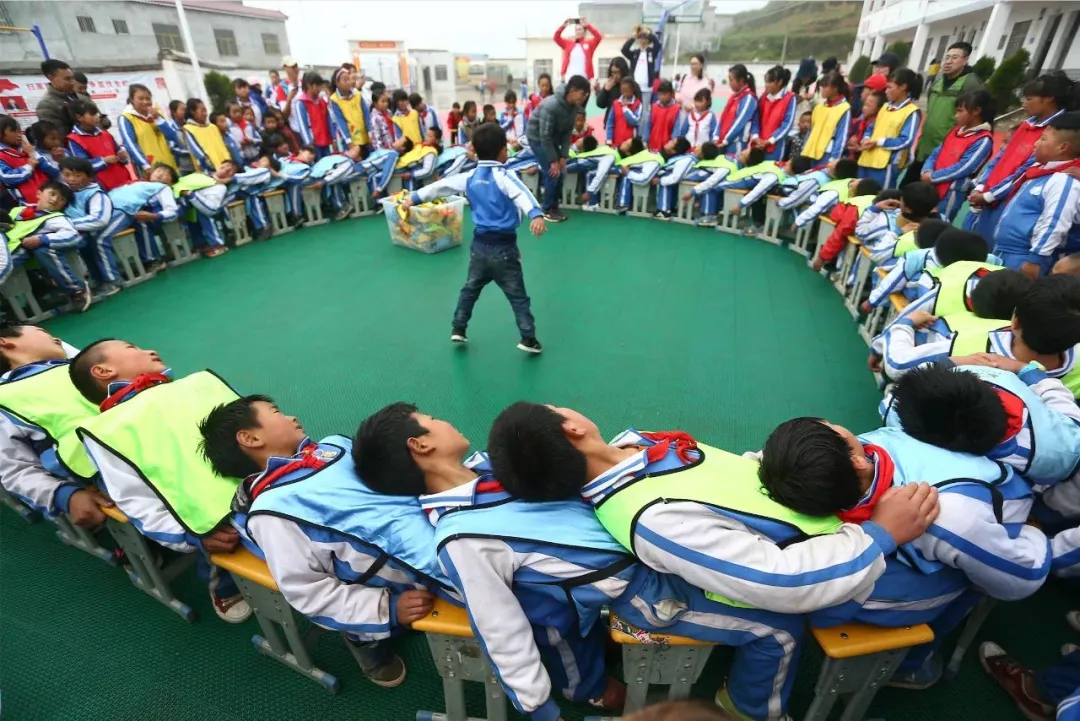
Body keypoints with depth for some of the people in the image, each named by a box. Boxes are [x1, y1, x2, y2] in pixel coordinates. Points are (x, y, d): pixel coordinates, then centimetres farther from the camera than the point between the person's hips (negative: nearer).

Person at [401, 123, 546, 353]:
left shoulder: (470, 177, 8)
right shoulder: (503, 176, -11)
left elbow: (440, 185, 17)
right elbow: (522, 194, -30)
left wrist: (414, 198, 28)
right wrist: (536, 215, -47)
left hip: (480, 244, 6)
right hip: (503, 247, -6)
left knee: (470, 288, 23)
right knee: (518, 296, 1)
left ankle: (457, 329, 30)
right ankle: (529, 339, 3)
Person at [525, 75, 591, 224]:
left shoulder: (574, 106, -10)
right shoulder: (551, 106, -32)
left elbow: (568, 131, -2)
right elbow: (544, 136, -28)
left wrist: (563, 156, -9)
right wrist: (553, 160, -24)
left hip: (553, 137, 7)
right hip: (537, 137, -7)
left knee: (560, 172, 2)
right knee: (552, 173, -13)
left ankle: (554, 206, 16)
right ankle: (548, 210, 0)